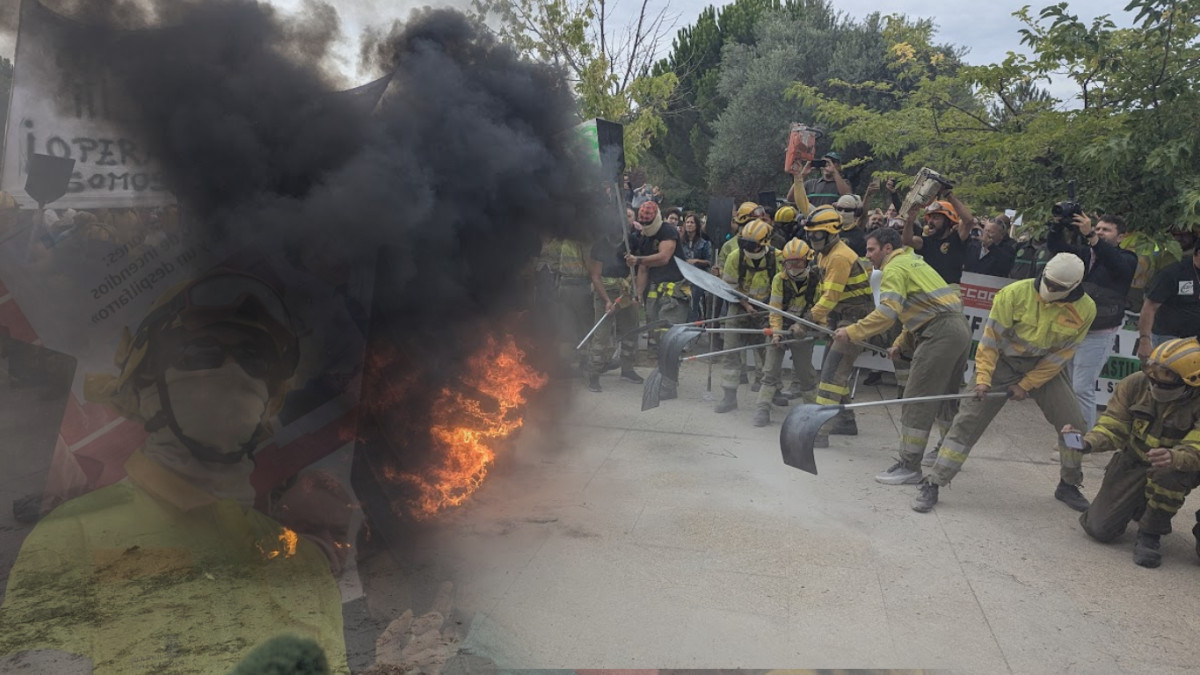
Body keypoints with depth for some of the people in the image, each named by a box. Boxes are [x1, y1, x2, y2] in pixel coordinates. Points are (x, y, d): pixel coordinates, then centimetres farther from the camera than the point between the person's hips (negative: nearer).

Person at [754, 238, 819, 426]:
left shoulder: (815, 280, -12)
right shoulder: (779, 279, -8)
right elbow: (775, 308, -8)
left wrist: (802, 325, -22)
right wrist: (776, 331, -19)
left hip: (802, 331, -1)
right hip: (781, 327, 1)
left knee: (805, 371, 9)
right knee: (771, 370, -5)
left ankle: (814, 403, 35)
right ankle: (763, 408, -2)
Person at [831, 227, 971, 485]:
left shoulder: (895, 268, -5)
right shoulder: (913, 261, 24)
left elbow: (887, 312, -19)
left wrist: (852, 332, -16)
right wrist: (901, 342, 24)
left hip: (940, 333, -10)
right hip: (960, 328, 10)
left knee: (917, 399, -7)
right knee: (945, 396, 21)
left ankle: (909, 466, -4)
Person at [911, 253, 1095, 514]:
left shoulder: (1085, 309, -13)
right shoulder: (1015, 294, -22)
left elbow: (1062, 354, -8)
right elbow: (991, 337, -16)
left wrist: (1026, 385, -9)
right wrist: (983, 377, -20)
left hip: (1045, 367, 3)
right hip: (1003, 362, -3)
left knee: (1073, 424, 0)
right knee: (968, 420, -9)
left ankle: (1068, 486, 26)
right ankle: (932, 485, -3)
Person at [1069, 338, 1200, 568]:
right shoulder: (1134, 385, -14)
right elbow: (1113, 428, -12)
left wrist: (1173, 458, -56)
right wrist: (1087, 442, -33)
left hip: (1178, 469, -2)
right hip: (1133, 461, 3)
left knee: (1169, 473, -41)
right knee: (1099, 529, -5)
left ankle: (1150, 535, -14)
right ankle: (1140, 506, 31)